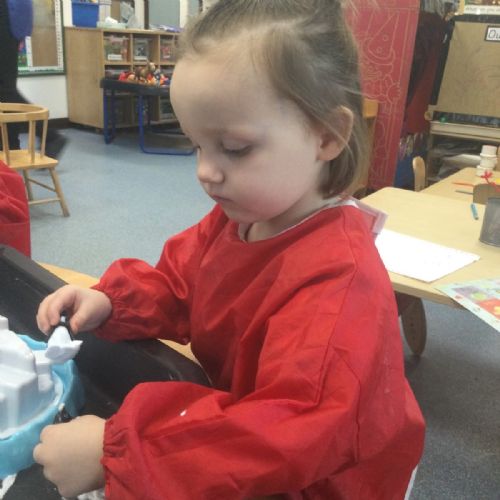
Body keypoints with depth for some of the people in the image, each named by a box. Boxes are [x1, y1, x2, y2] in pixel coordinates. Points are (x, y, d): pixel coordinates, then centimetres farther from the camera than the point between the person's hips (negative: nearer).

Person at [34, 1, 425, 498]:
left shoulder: (338, 280, -32)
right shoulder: (237, 215, -7)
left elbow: (291, 437, -36)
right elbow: (176, 285, 7)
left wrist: (115, 451, -37)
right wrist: (110, 301, -12)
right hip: (232, 404, 7)